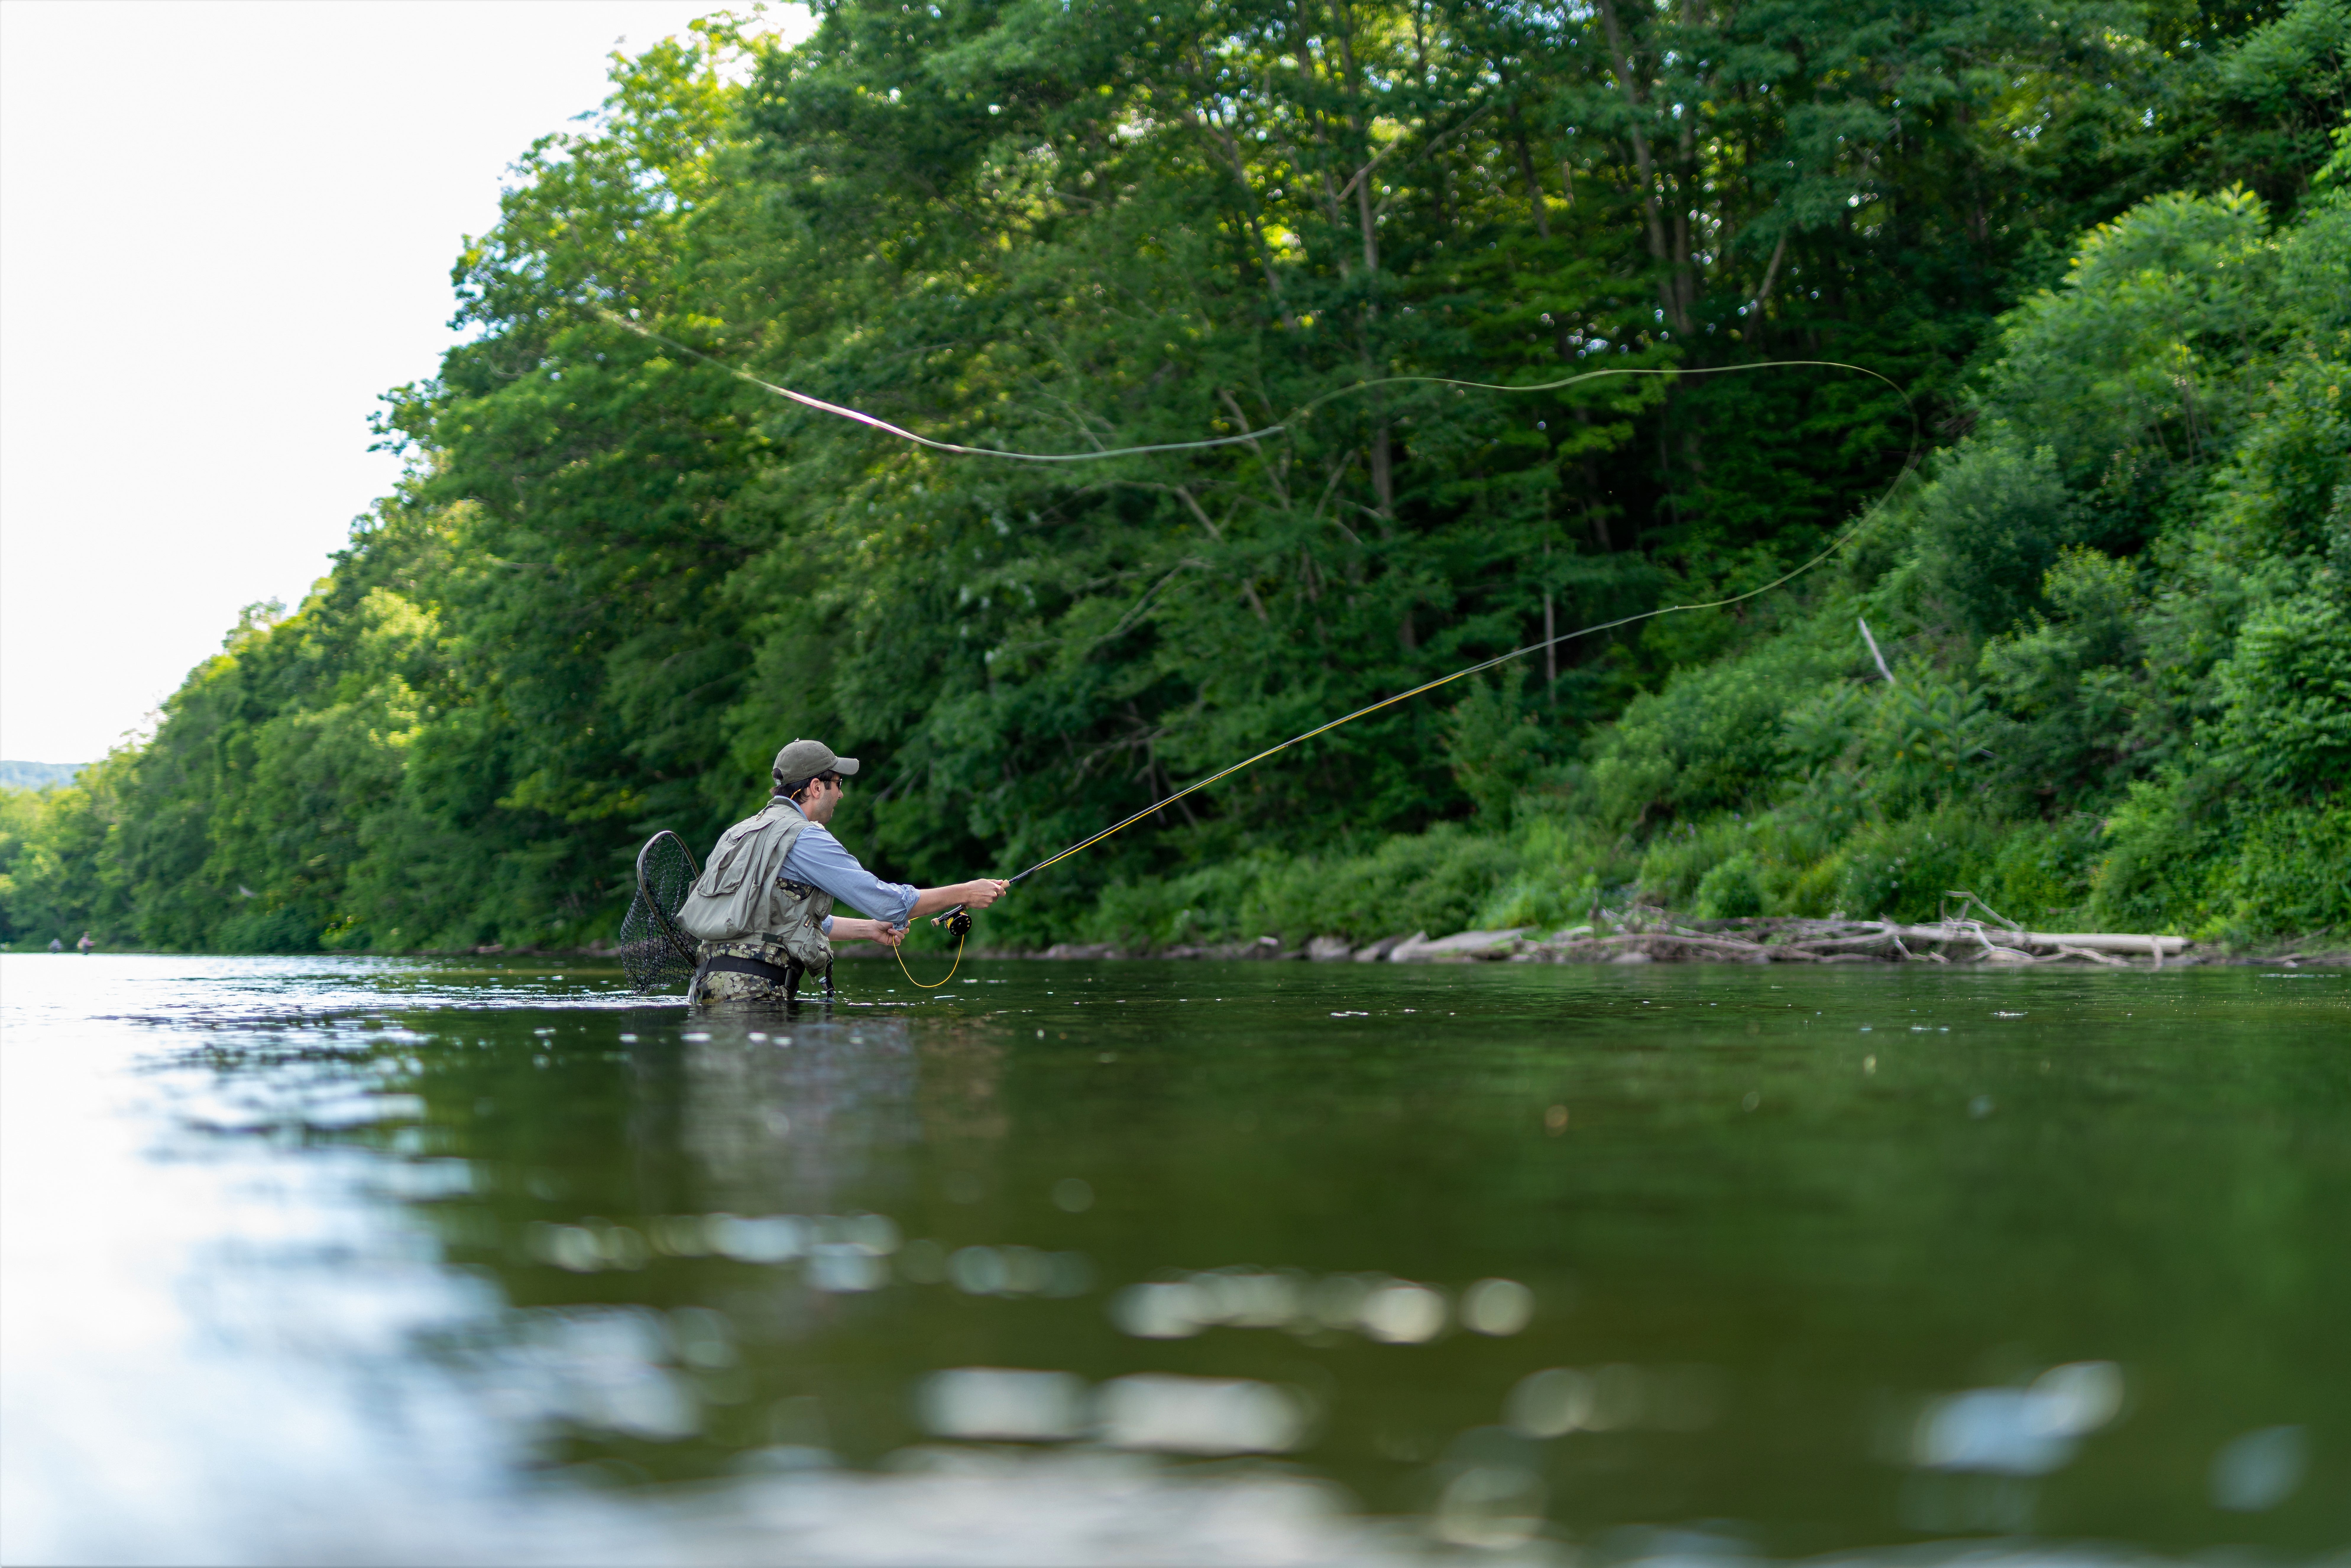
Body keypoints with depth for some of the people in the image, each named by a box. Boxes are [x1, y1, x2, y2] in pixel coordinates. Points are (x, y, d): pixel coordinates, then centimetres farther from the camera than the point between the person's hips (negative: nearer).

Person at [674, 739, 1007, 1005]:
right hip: (751, 990, -10)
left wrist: (869, 929, 37)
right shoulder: (803, 837, -5)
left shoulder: (746, 831, 25)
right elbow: (885, 901, -5)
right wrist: (965, 893, 5)